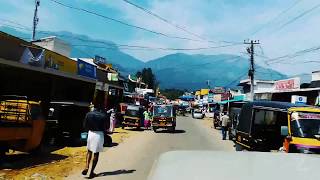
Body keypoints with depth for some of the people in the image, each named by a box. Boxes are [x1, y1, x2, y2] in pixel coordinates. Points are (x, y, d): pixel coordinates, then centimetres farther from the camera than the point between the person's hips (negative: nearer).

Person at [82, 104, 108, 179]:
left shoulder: (89, 114, -3)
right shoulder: (104, 116, -10)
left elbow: (85, 126, 2)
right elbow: (105, 127, -4)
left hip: (91, 133, 2)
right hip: (99, 134, -2)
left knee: (89, 151, 22)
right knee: (96, 153, 7)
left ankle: (86, 167, 3)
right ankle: (92, 172, 11)